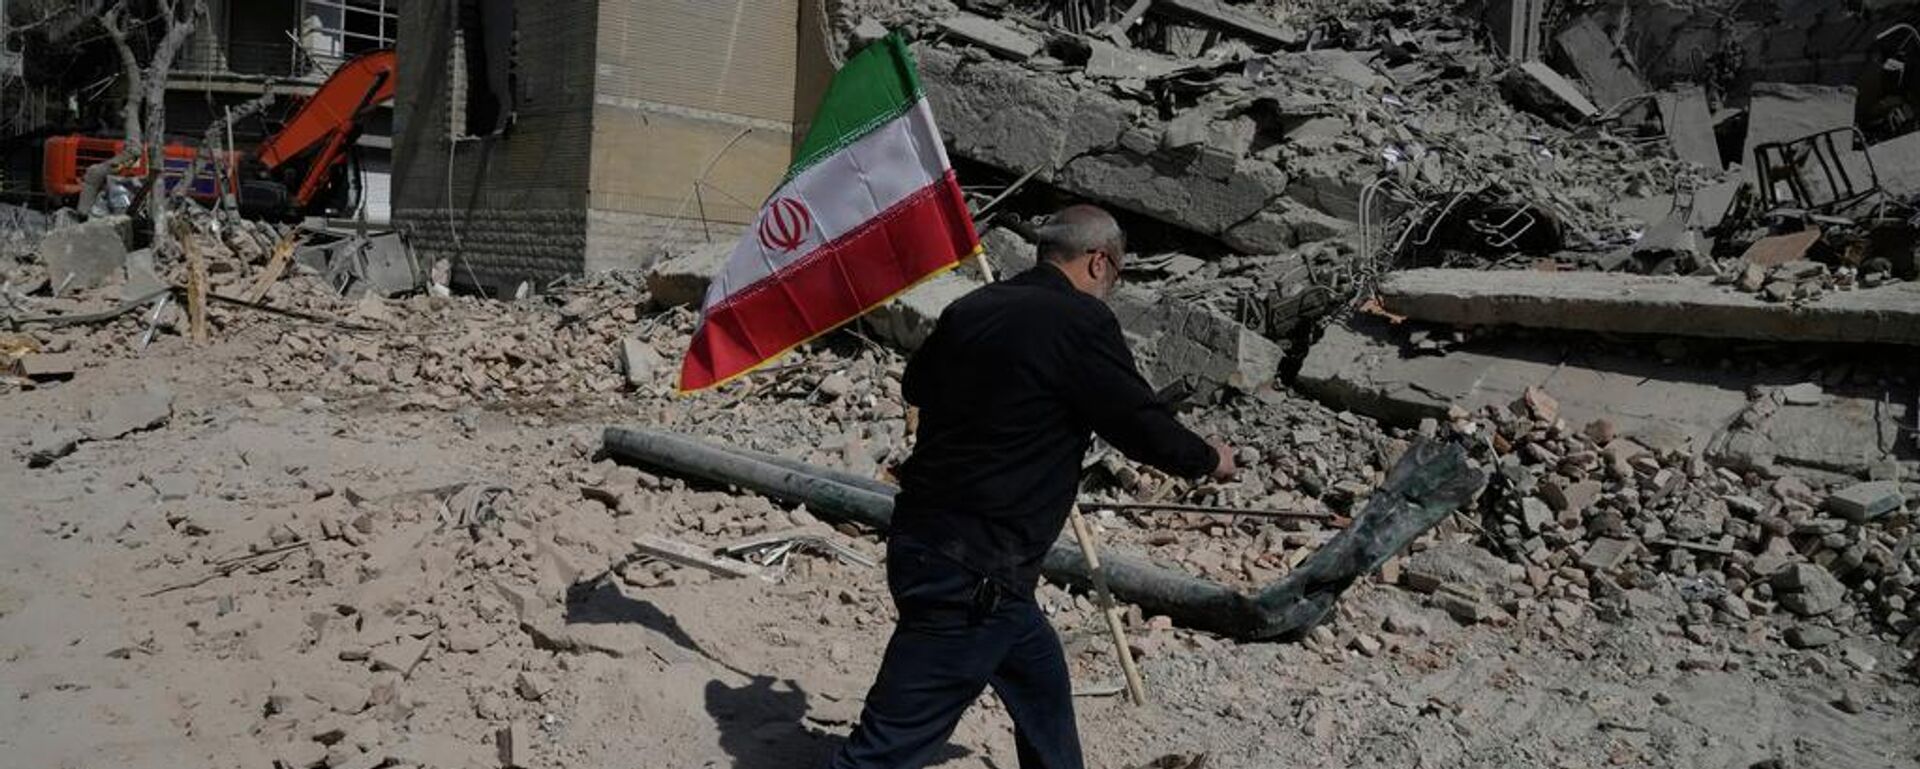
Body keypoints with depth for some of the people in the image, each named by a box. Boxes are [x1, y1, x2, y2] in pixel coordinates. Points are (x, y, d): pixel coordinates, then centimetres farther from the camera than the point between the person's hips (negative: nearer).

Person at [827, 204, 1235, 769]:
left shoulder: (971, 309, 7)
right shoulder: (1081, 322, -13)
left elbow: (915, 385, 25)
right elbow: (1144, 427, -7)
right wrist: (1210, 459, 12)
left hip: (921, 538, 9)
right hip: (970, 573, -9)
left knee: (1042, 690, 25)